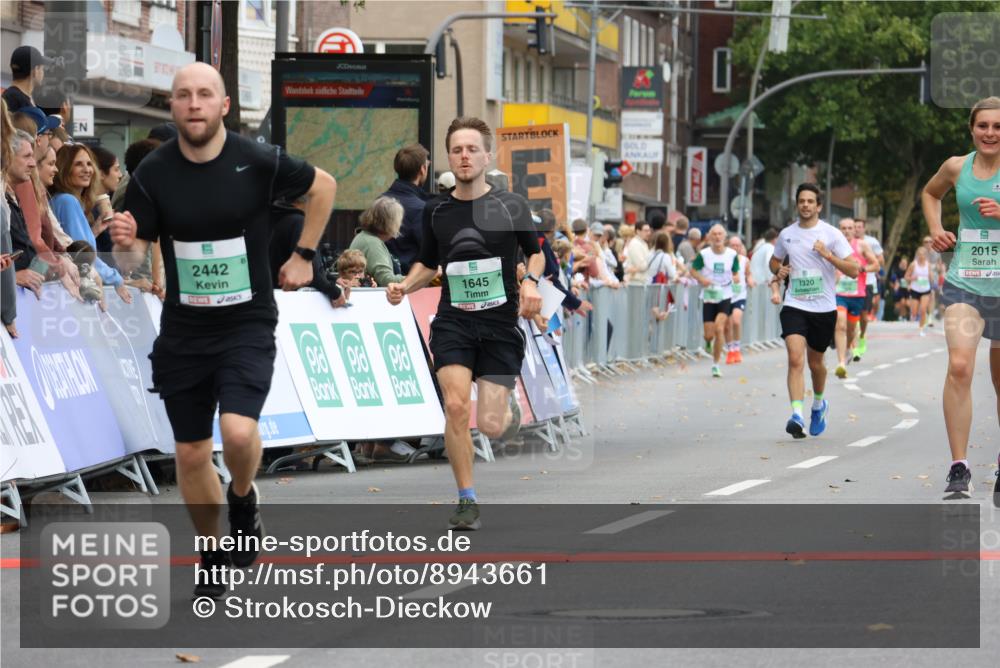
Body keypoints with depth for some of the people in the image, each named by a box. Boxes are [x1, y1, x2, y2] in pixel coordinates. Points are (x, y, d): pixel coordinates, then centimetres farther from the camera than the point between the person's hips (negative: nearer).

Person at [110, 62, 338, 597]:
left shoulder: (258, 163, -11)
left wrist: (303, 255, 5)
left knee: (238, 432, -23)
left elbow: (323, 186, 8)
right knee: (191, 454, 8)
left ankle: (243, 499, 11)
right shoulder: (153, 174, -7)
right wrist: (125, 245, -26)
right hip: (182, 332, 2)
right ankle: (212, 557, 29)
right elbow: (133, 260, -3)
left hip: (247, 327, -2)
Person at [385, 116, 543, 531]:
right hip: (453, 322, 2)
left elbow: (535, 252, 12)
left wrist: (531, 282, -8)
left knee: (491, 426, -7)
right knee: (456, 406, -19)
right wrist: (404, 287, 1)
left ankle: (508, 406, 34)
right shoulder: (436, 211, 7)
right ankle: (467, 501, -4)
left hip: (501, 324, -2)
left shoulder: (511, 206, -1)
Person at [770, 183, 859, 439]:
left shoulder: (831, 234, -4)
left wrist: (828, 255, -20)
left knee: (815, 363, 13)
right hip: (794, 306, 1)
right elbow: (774, 261, 24)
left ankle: (819, 404, 42)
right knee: (795, 358, -18)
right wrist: (779, 270, 0)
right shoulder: (786, 234, 6)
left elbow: (854, 270, -6)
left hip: (824, 309, -1)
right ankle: (797, 416, -27)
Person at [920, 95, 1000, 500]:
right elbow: (930, 193, 28)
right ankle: (959, 468, -18)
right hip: (964, 283, 1)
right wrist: (935, 229, 12)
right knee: (959, 365, -20)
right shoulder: (957, 167, 6)